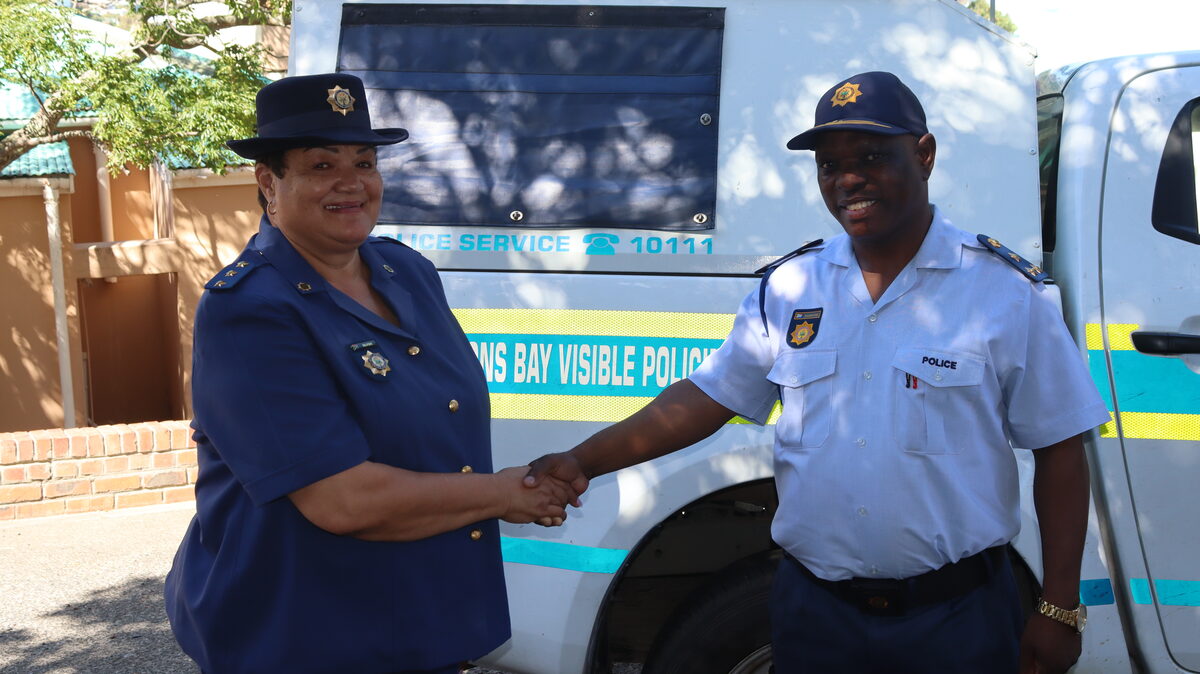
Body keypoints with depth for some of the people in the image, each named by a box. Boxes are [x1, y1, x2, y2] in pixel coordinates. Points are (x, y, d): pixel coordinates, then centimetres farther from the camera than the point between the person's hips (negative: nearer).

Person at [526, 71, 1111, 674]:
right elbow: (707, 398, 4)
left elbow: (1058, 450, -4)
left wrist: (1058, 611, -6)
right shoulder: (787, 287, 2)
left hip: (956, 622, -2)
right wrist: (584, 460, -7)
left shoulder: (1007, 291, -6)